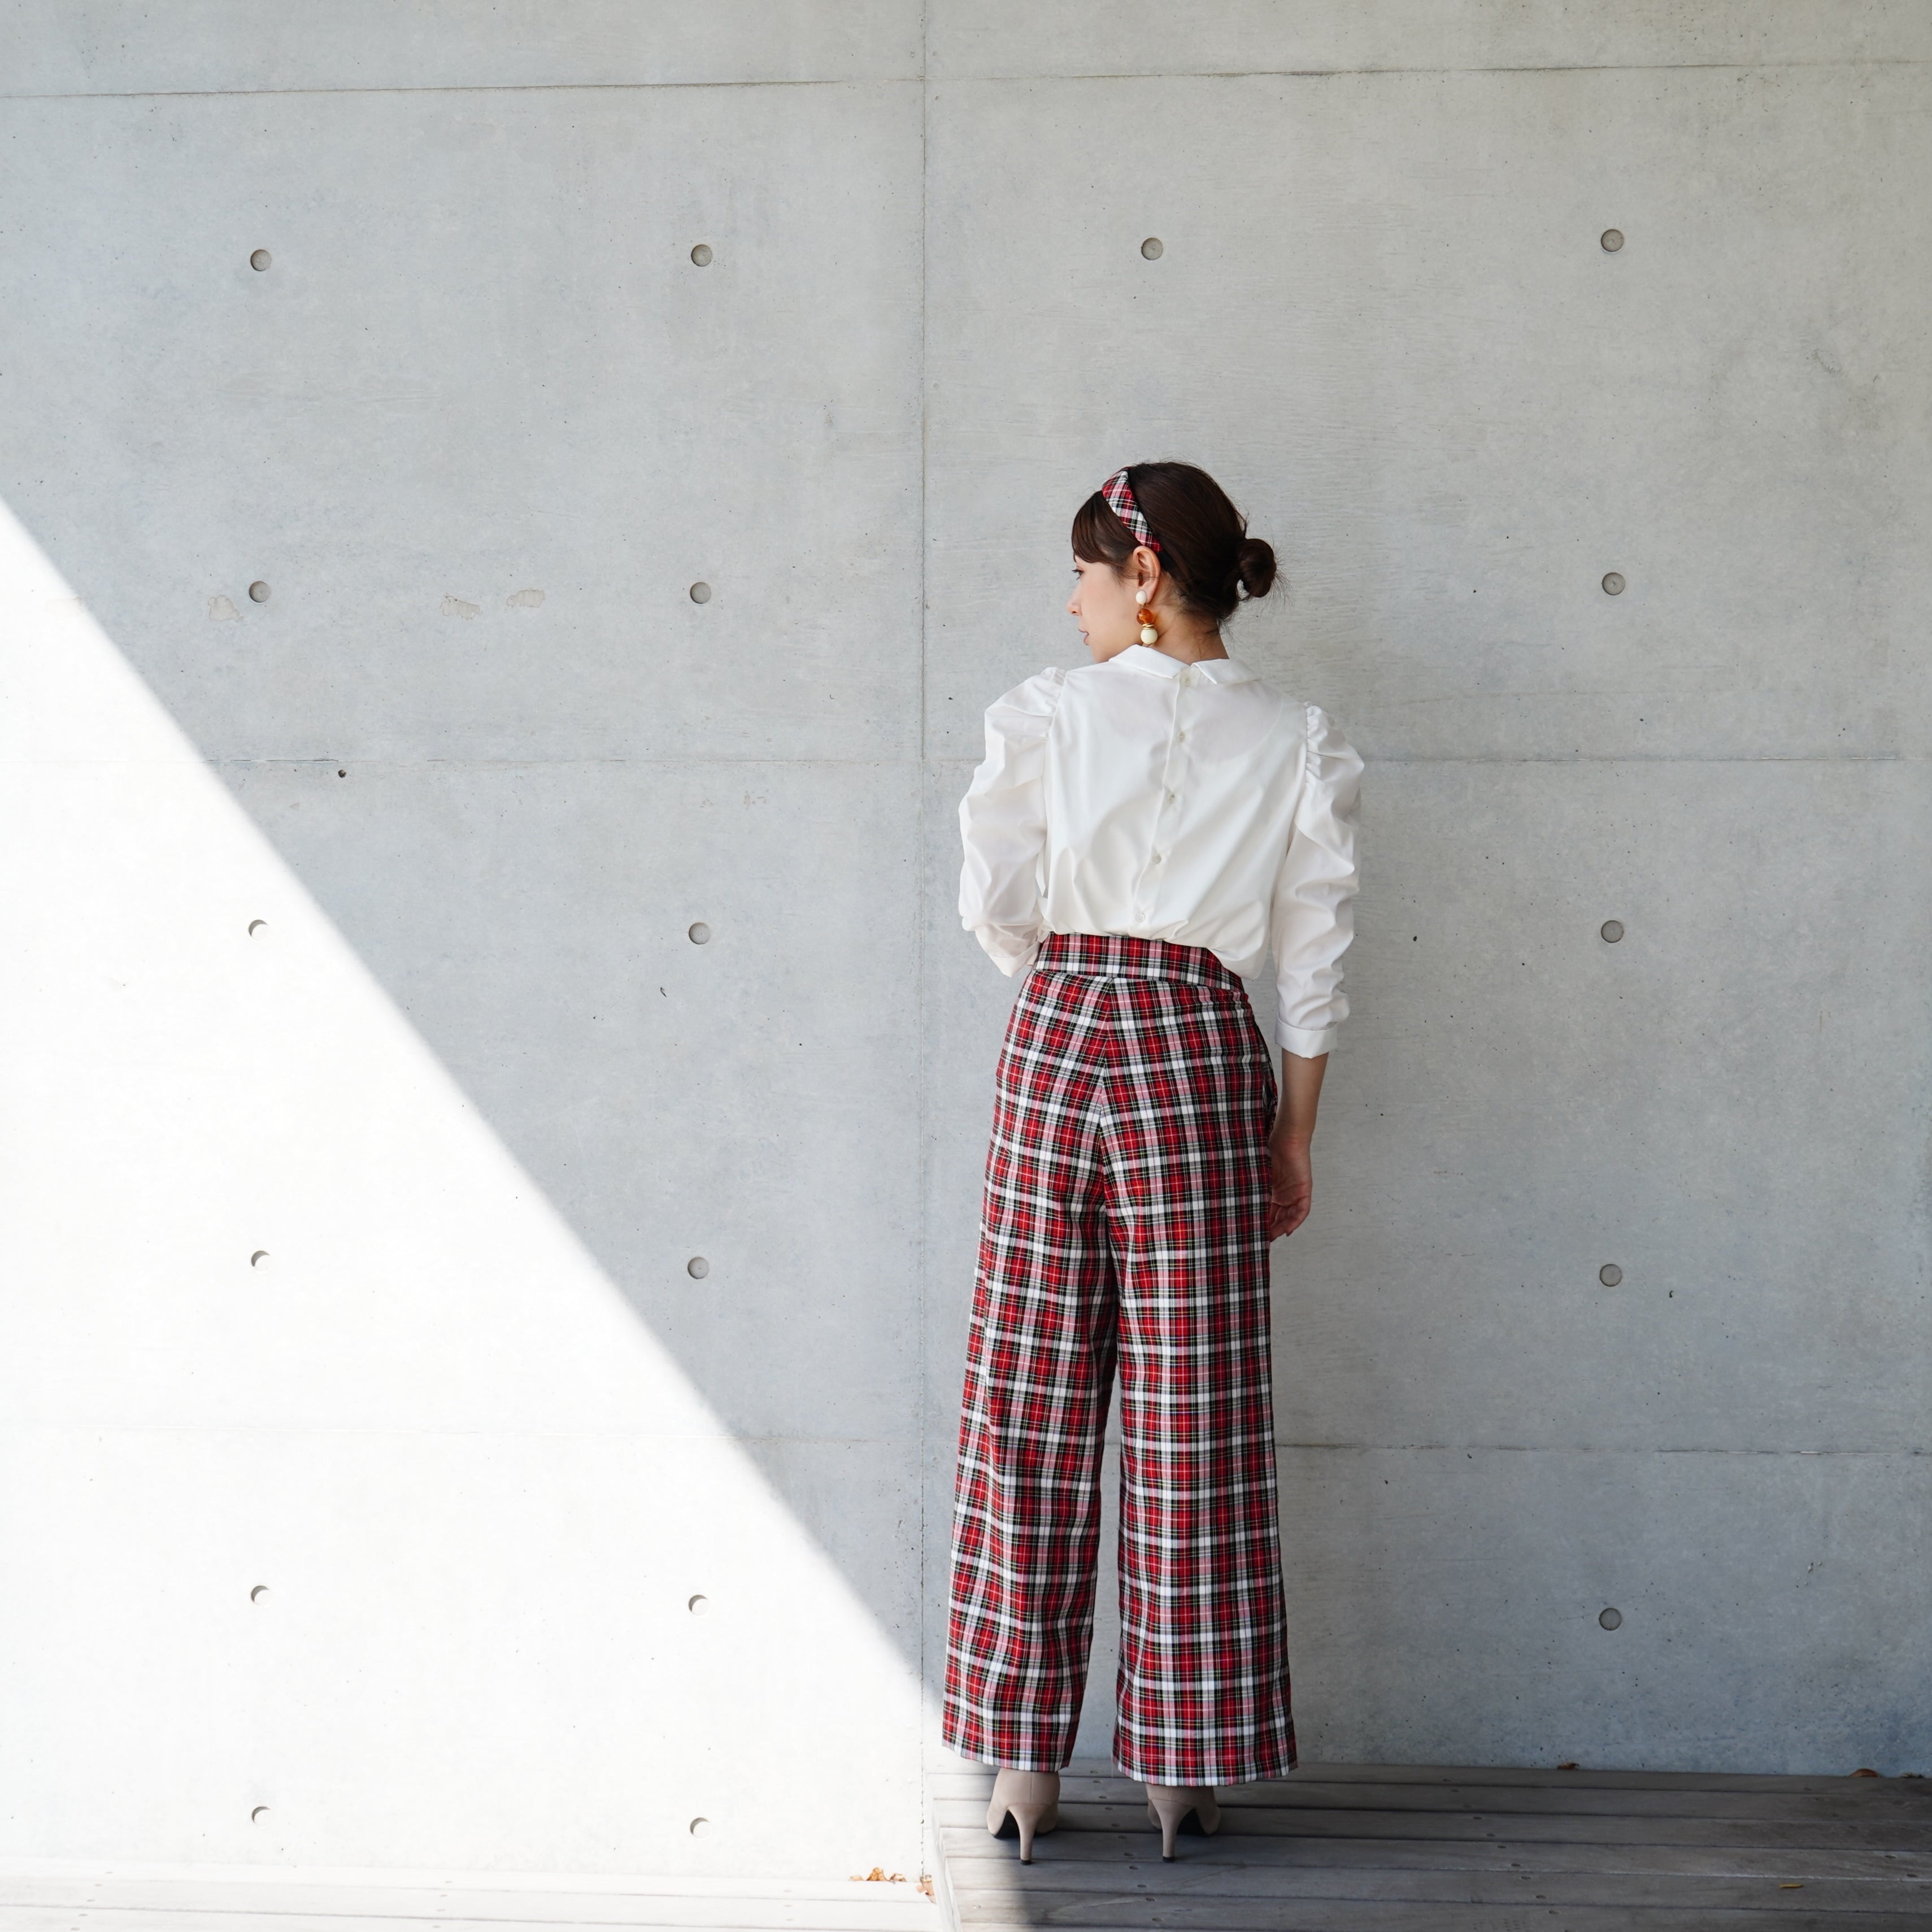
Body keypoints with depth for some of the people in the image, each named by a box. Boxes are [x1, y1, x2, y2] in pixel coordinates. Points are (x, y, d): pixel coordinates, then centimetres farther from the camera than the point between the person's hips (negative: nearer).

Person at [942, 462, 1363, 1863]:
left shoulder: (1050, 714, 0)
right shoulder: (1293, 743, 3)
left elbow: (995, 903, 0)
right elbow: (1315, 960, 2)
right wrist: (1295, 1137, 9)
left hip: (1056, 1041, 0)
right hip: (1205, 1052, 0)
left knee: (1032, 1396, 6)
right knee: (1192, 1412, 5)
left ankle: (1024, 1760, 11)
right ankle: (1185, 1770, 11)